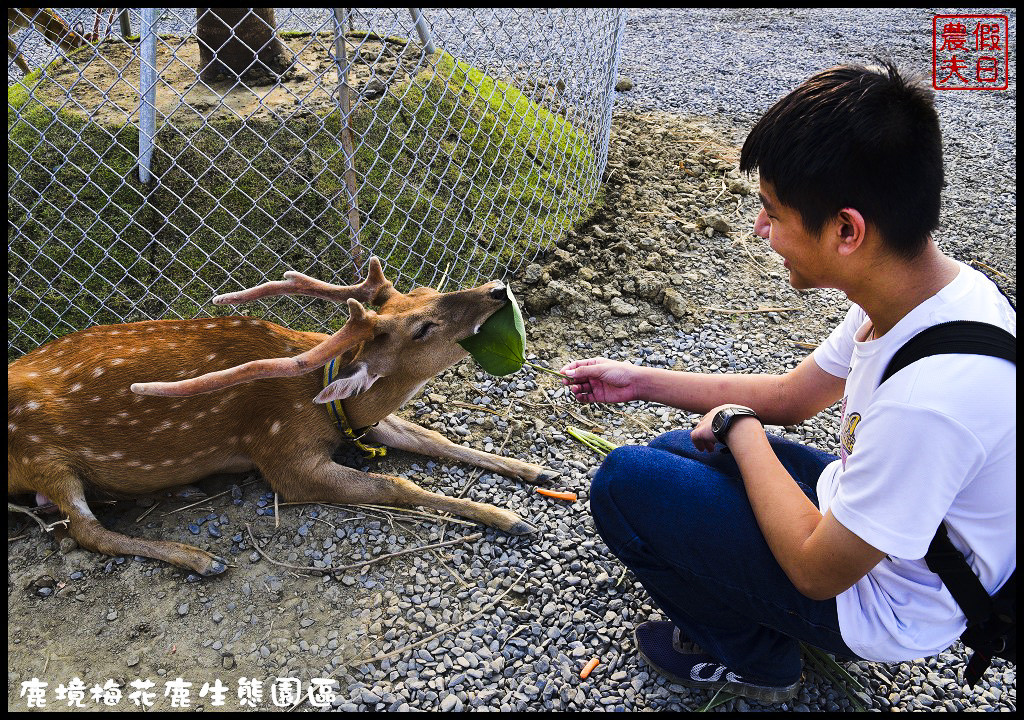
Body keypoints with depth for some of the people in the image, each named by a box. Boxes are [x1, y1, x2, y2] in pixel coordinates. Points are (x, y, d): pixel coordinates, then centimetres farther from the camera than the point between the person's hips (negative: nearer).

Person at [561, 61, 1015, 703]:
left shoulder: (931, 396, -39)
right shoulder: (928, 285, -11)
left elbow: (817, 570, -26)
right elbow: (790, 395, 5)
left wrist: (739, 427, -14)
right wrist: (642, 381, 5)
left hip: (880, 606, -8)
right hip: (859, 527, 8)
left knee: (623, 482, -11)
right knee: (674, 450, 14)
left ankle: (755, 660, 10)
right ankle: (760, 624, 15)